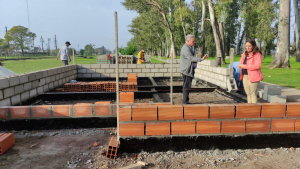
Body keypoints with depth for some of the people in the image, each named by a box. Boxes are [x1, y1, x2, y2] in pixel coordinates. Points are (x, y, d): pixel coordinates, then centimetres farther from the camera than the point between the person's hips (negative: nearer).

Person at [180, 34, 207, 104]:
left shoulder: (189, 48, 16)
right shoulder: (185, 48, -18)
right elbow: (191, 58, -32)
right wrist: (201, 59, -42)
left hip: (189, 70, 10)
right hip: (186, 70, -10)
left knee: (187, 86, 13)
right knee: (186, 86, -7)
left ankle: (185, 101, 20)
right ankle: (185, 102, -2)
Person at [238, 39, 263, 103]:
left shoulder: (257, 54, -8)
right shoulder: (244, 54, 16)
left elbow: (257, 65, -20)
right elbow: (240, 63, 17)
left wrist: (245, 66, -19)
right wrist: (241, 65, -9)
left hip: (253, 76, -7)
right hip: (245, 76, 7)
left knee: (252, 93, -8)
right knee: (248, 93, 12)